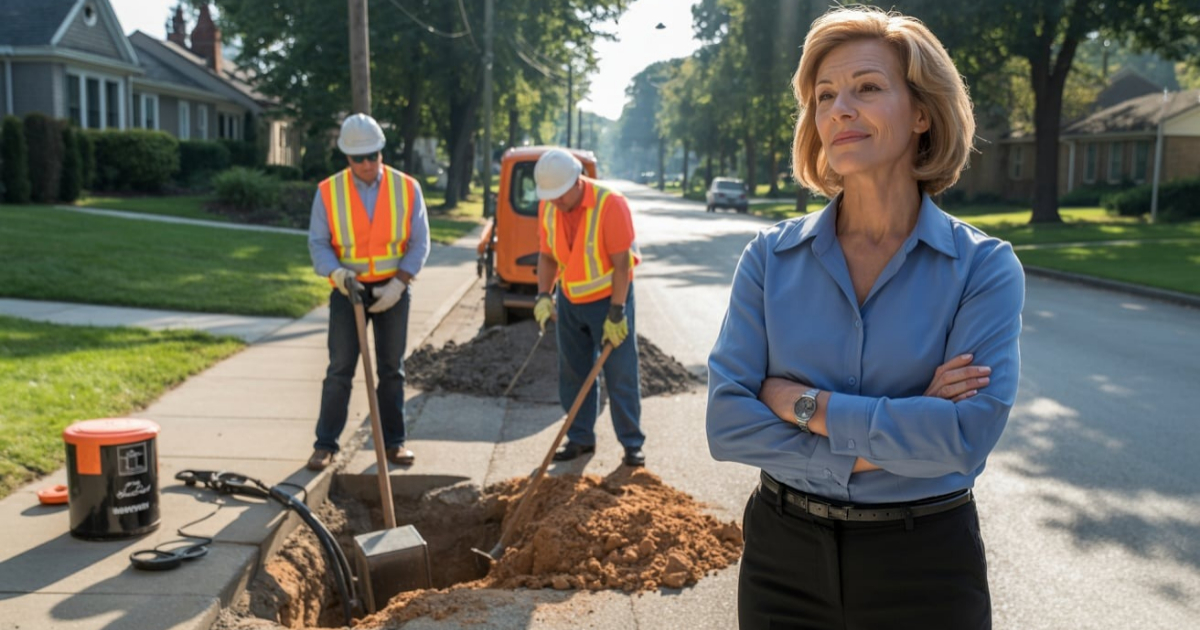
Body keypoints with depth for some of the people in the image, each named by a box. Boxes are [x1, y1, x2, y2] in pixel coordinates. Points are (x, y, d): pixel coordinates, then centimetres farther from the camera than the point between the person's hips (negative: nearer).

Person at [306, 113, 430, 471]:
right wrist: (337, 273, -22)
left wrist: (398, 284, -14)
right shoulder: (328, 191, -4)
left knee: (391, 369, 8)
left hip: (393, 288, 1)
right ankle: (325, 444, 9)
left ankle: (393, 441, 17)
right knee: (340, 369, 0)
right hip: (348, 288, -1)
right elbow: (318, 243, -3)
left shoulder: (407, 188, -4)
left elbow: (419, 243, -3)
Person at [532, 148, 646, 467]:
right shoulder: (547, 207, -6)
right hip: (569, 300, 5)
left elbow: (621, 263, -21)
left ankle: (632, 444, 9)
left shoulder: (610, 204, -23)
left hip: (608, 298, -5)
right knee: (573, 374, 10)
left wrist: (616, 314, -21)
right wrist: (543, 295, -10)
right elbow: (547, 255, 4)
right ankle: (580, 438, 23)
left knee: (621, 375, 0)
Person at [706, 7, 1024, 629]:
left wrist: (803, 403, -18)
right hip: (783, 556, 2)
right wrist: (880, 448, -18)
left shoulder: (985, 267, -9)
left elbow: (967, 434, -21)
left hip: (925, 570, -1)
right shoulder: (770, 257, -5)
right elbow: (725, 422, -12)